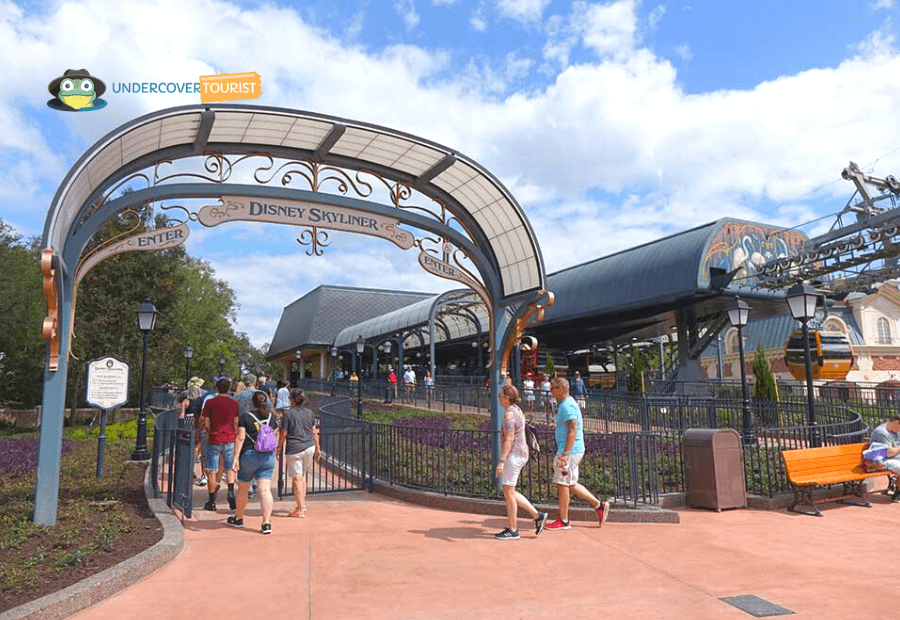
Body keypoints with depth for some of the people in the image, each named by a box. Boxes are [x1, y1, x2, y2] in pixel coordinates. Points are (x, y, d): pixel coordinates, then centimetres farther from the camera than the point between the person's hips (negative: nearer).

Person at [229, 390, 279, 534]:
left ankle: (238, 518, 33)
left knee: (243, 489, 16)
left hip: (249, 456, -2)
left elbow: (240, 438, -11)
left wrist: (236, 457, -10)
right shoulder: (271, 416, 3)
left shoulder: (245, 417, -6)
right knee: (265, 490, -1)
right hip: (268, 456, 3)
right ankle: (267, 523, -8)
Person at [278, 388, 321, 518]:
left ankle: (301, 509, 5)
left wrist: (279, 447, 8)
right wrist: (317, 448, 17)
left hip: (294, 449, -5)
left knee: (296, 478, 2)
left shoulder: (288, 414, -8)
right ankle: (302, 504, 26)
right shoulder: (310, 413, 5)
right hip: (309, 447, 5)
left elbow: (283, 434, -5)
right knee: (302, 476, 19)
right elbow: (314, 432, 9)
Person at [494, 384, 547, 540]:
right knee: (509, 492, 15)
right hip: (522, 453, 10)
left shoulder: (509, 414, -16)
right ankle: (537, 515, 15)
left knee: (508, 491, -2)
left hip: (513, 455, -10)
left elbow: (509, 439, -22)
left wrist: (501, 461, -23)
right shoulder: (518, 411, 14)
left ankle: (512, 531, 6)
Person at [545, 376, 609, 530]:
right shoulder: (568, 403, 16)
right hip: (573, 451, 10)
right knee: (570, 484, 16)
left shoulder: (567, 406, -17)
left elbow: (573, 431, -25)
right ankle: (599, 505, 19)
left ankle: (563, 521, 7)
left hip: (570, 451, -10)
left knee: (562, 484, -2)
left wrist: (564, 454, -27)